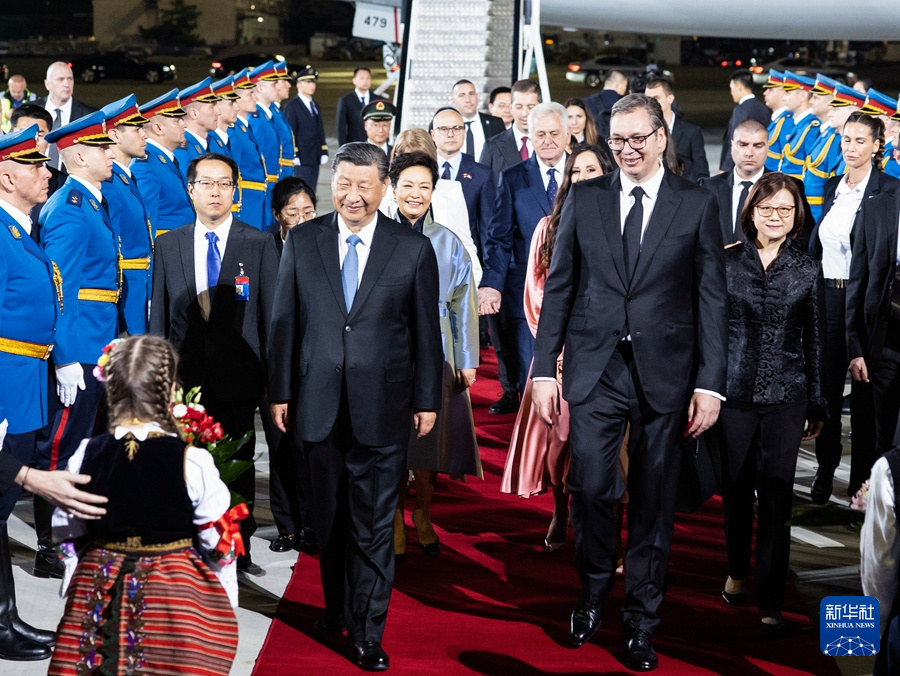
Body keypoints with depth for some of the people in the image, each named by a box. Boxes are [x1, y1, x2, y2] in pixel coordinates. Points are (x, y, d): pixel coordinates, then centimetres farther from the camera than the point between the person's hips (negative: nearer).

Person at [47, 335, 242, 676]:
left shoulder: (86, 455, -7)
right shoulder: (192, 462, -17)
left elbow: (67, 534, 4)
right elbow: (218, 539, -8)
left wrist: (74, 591, 21)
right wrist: (226, 597, 8)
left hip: (97, 590, 3)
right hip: (174, 591, -3)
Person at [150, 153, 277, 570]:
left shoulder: (259, 244, 1)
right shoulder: (168, 245, 8)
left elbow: (271, 314, 1)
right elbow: (159, 316, 11)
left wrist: (272, 376, -1)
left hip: (238, 378, -2)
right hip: (185, 377, 2)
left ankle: (238, 550, 18)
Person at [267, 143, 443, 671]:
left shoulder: (413, 249, -1)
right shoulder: (302, 243, 4)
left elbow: (426, 331, 2)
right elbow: (285, 323, 6)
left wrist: (427, 400, 2)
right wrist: (280, 391, 4)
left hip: (382, 407, -2)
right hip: (318, 404, 2)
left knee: (374, 524, 1)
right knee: (329, 518, 13)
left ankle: (369, 633, 11)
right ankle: (338, 607, 32)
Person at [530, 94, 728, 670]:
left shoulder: (697, 204, 2)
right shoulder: (585, 199, 6)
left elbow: (712, 298, 1)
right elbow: (559, 287, 7)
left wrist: (710, 384, -4)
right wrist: (544, 368, 2)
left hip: (665, 373, -1)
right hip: (595, 367, 1)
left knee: (653, 502, 6)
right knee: (590, 487, -5)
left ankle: (641, 621, 21)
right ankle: (594, 591, 23)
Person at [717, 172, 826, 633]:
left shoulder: (808, 271, 4)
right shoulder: (726, 262, 2)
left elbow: (815, 341, 7)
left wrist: (817, 405, 7)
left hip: (785, 396, 0)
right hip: (734, 391, 1)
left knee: (776, 496, -4)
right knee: (735, 488, 11)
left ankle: (770, 599, 1)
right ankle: (737, 572, 33)